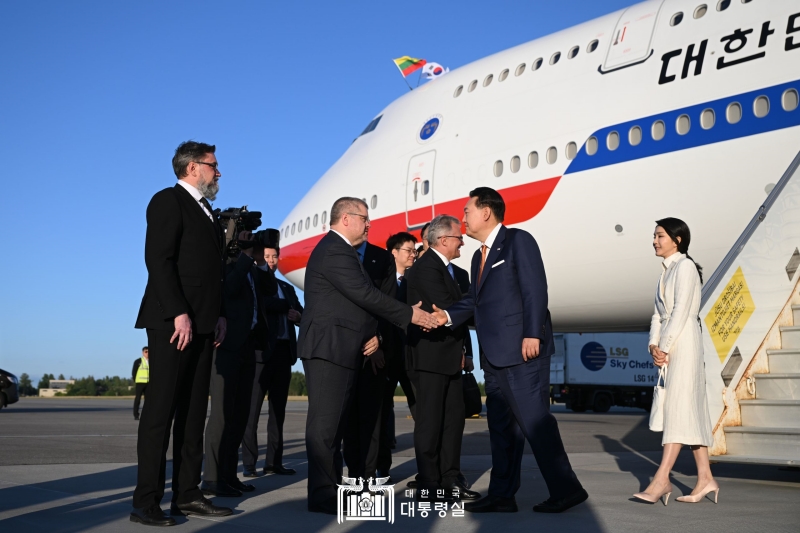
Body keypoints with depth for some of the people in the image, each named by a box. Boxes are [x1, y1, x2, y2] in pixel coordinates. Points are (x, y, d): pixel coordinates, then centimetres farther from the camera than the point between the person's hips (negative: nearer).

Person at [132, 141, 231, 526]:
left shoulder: (206, 211, 22)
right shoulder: (168, 201, -4)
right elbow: (158, 259, -15)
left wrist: (219, 316, 10)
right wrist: (179, 314, -21)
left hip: (202, 325, 9)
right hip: (172, 321, -9)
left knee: (194, 412, 8)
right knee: (161, 409, -7)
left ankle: (186, 495, 13)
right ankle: (146, 502, -2)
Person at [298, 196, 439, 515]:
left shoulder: (340, 251, 21)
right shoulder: (334, 251, -12)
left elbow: (359, 299, 16)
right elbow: (365, 294, -18)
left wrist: (376, 334, 2)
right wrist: (409, 315, -11)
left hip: (341, 350, 11)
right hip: (329, 348, -11)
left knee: (335, 423, 11)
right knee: (325, 422, -8)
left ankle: (331, 490, 17)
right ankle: (323, 496, -5)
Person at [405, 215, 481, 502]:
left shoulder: (445, 268, 16)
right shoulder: (426, 268, -14)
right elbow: (446, 308, -23)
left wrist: (459, 349, 7)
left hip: (448, 357, 10)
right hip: (429, 357, -10)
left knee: (454, 417, 11)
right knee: (430, 420, -3)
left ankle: (450, 479, 19)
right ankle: (428, 485, 4)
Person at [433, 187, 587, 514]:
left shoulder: (518, 241, -4)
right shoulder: (479, 256, 21)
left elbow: (535, 290, -13)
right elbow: (475, 300, 17)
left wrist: (532, 334, -21)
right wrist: (448, 315, 0)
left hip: (522, 351, -9)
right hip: (494, 354, 9)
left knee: (534, 420, -8)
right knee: (501, 425, 11)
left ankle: (566, 490, 1)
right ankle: (502, 495, 17)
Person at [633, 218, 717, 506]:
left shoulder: (685, 267, -7)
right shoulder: (666, 272, 19)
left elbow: (681, 312, -15)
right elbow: (658, 313, 13)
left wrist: (664, 348, -15)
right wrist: (654, 345, -1)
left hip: (684, 343, -9)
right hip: (668, 346, 9)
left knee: (678, 407, -13)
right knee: (691, 411, 8)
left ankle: (661, 479, -19)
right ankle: (705, 478, 11)